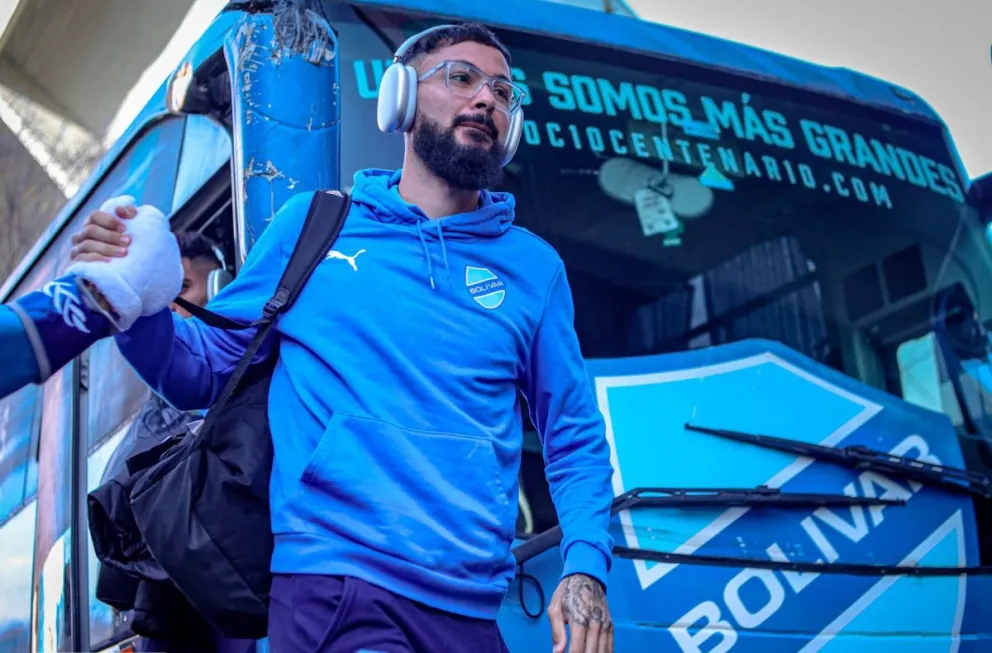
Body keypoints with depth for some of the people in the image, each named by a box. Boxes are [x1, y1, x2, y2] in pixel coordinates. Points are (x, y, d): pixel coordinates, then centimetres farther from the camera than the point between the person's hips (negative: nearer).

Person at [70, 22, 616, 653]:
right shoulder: (312, 223, 7)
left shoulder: (534, 266, 9)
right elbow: (207, 371, 11)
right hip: (330, 580, -2)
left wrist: (586, 566, -4)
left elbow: (575, 439, 12)